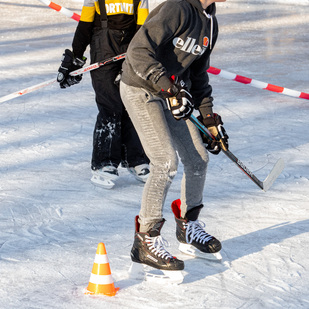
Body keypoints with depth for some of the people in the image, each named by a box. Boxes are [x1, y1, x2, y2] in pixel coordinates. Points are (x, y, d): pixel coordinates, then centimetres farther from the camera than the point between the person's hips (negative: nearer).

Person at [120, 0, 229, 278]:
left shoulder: (209, 23, 6)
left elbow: (198, 74, 16)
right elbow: (139, 51, -29)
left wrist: (209, 117, 13)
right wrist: (168, 87, -32)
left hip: (173, 91, 9)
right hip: (141, 90, -9)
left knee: (198, 159, 9)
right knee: (167, 162, -17)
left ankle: (188, 228, 30)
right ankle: (146, 240, -6)